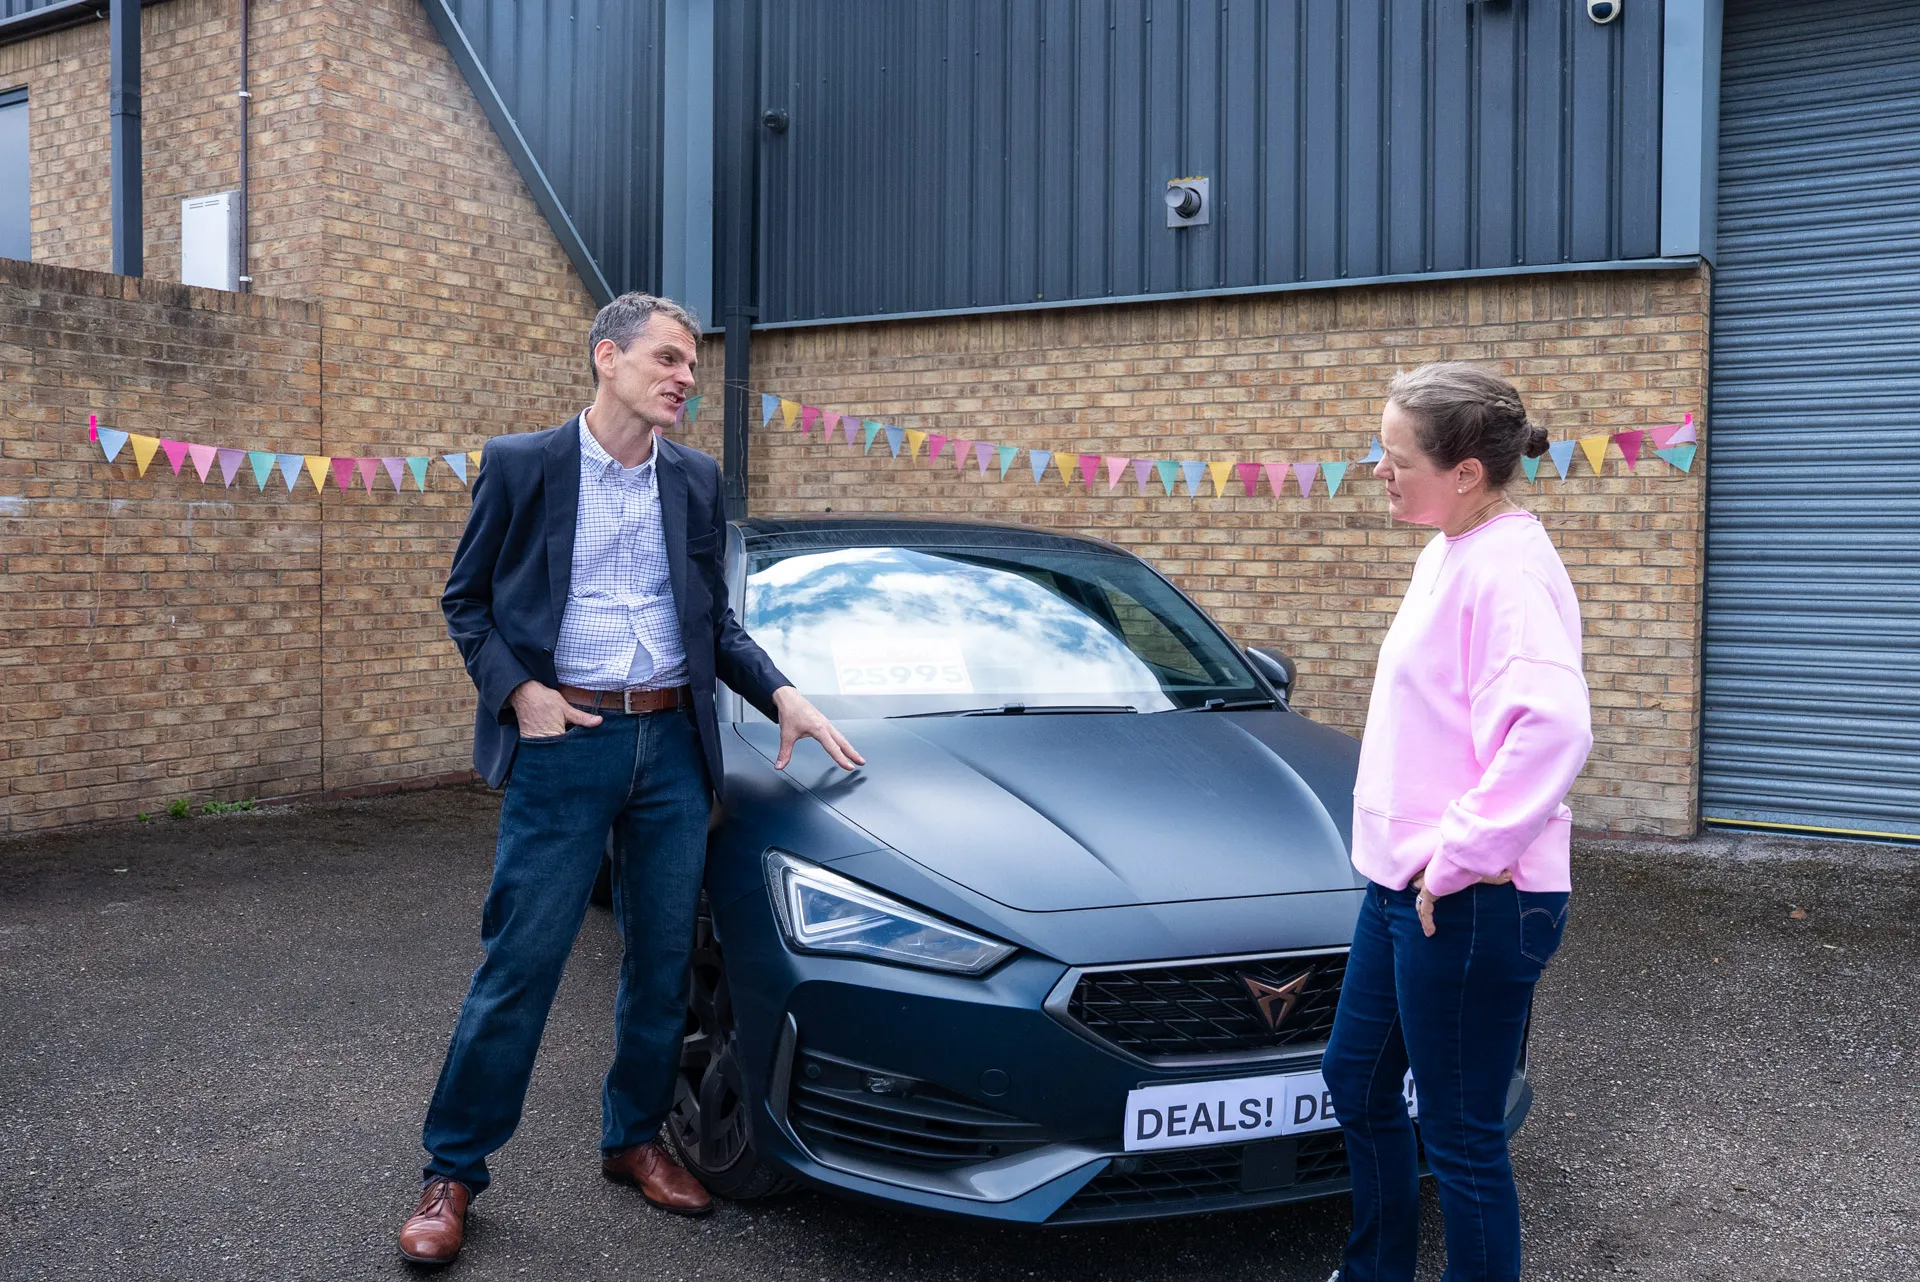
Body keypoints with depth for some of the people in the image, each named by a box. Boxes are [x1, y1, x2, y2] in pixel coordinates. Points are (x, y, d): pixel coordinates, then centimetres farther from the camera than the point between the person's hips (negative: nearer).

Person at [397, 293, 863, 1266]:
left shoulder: (696, 481, 10)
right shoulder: (520, 465, -1)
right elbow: (465, 600, 4)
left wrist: (781, 695, 2)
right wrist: (515, 689, -11)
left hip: (673, 745, 4)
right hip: (563, 743, -4)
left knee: (663, 959, 11)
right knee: (519, 964, -2)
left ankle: (633, 1140, 28)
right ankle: (453, 1169, 13)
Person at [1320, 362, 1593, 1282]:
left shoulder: (1510, 567, -20)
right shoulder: (1444, 553, 10)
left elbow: (1552, 727, -33)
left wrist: (1460, 855, -26)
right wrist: (1415, 857, 15)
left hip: (1470, 905, -10)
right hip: (1402, 883, 10)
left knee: (1460, 1135, 4)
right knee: (1357, 1080, 23)